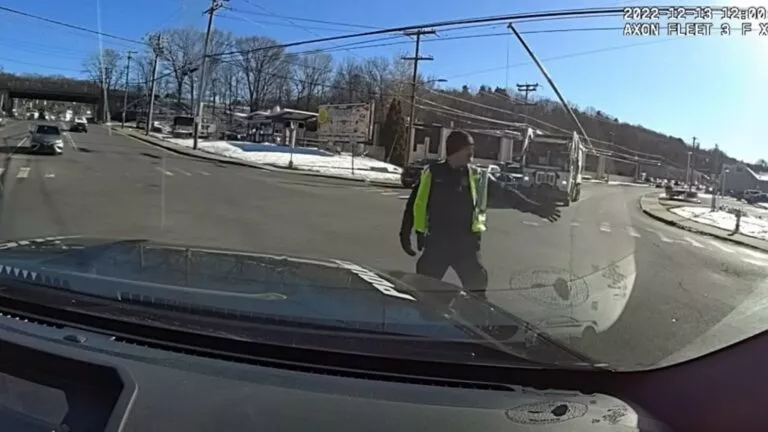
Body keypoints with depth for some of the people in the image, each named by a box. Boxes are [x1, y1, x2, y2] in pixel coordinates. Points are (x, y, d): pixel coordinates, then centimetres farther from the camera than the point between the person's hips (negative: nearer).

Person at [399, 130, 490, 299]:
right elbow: (415, 204, 2)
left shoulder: (476, 175, 1)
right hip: (437, 241, -1)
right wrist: (405, 233, 1)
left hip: (466, 242, 1)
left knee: (477, 286, 5)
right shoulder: (432, 173, -2)